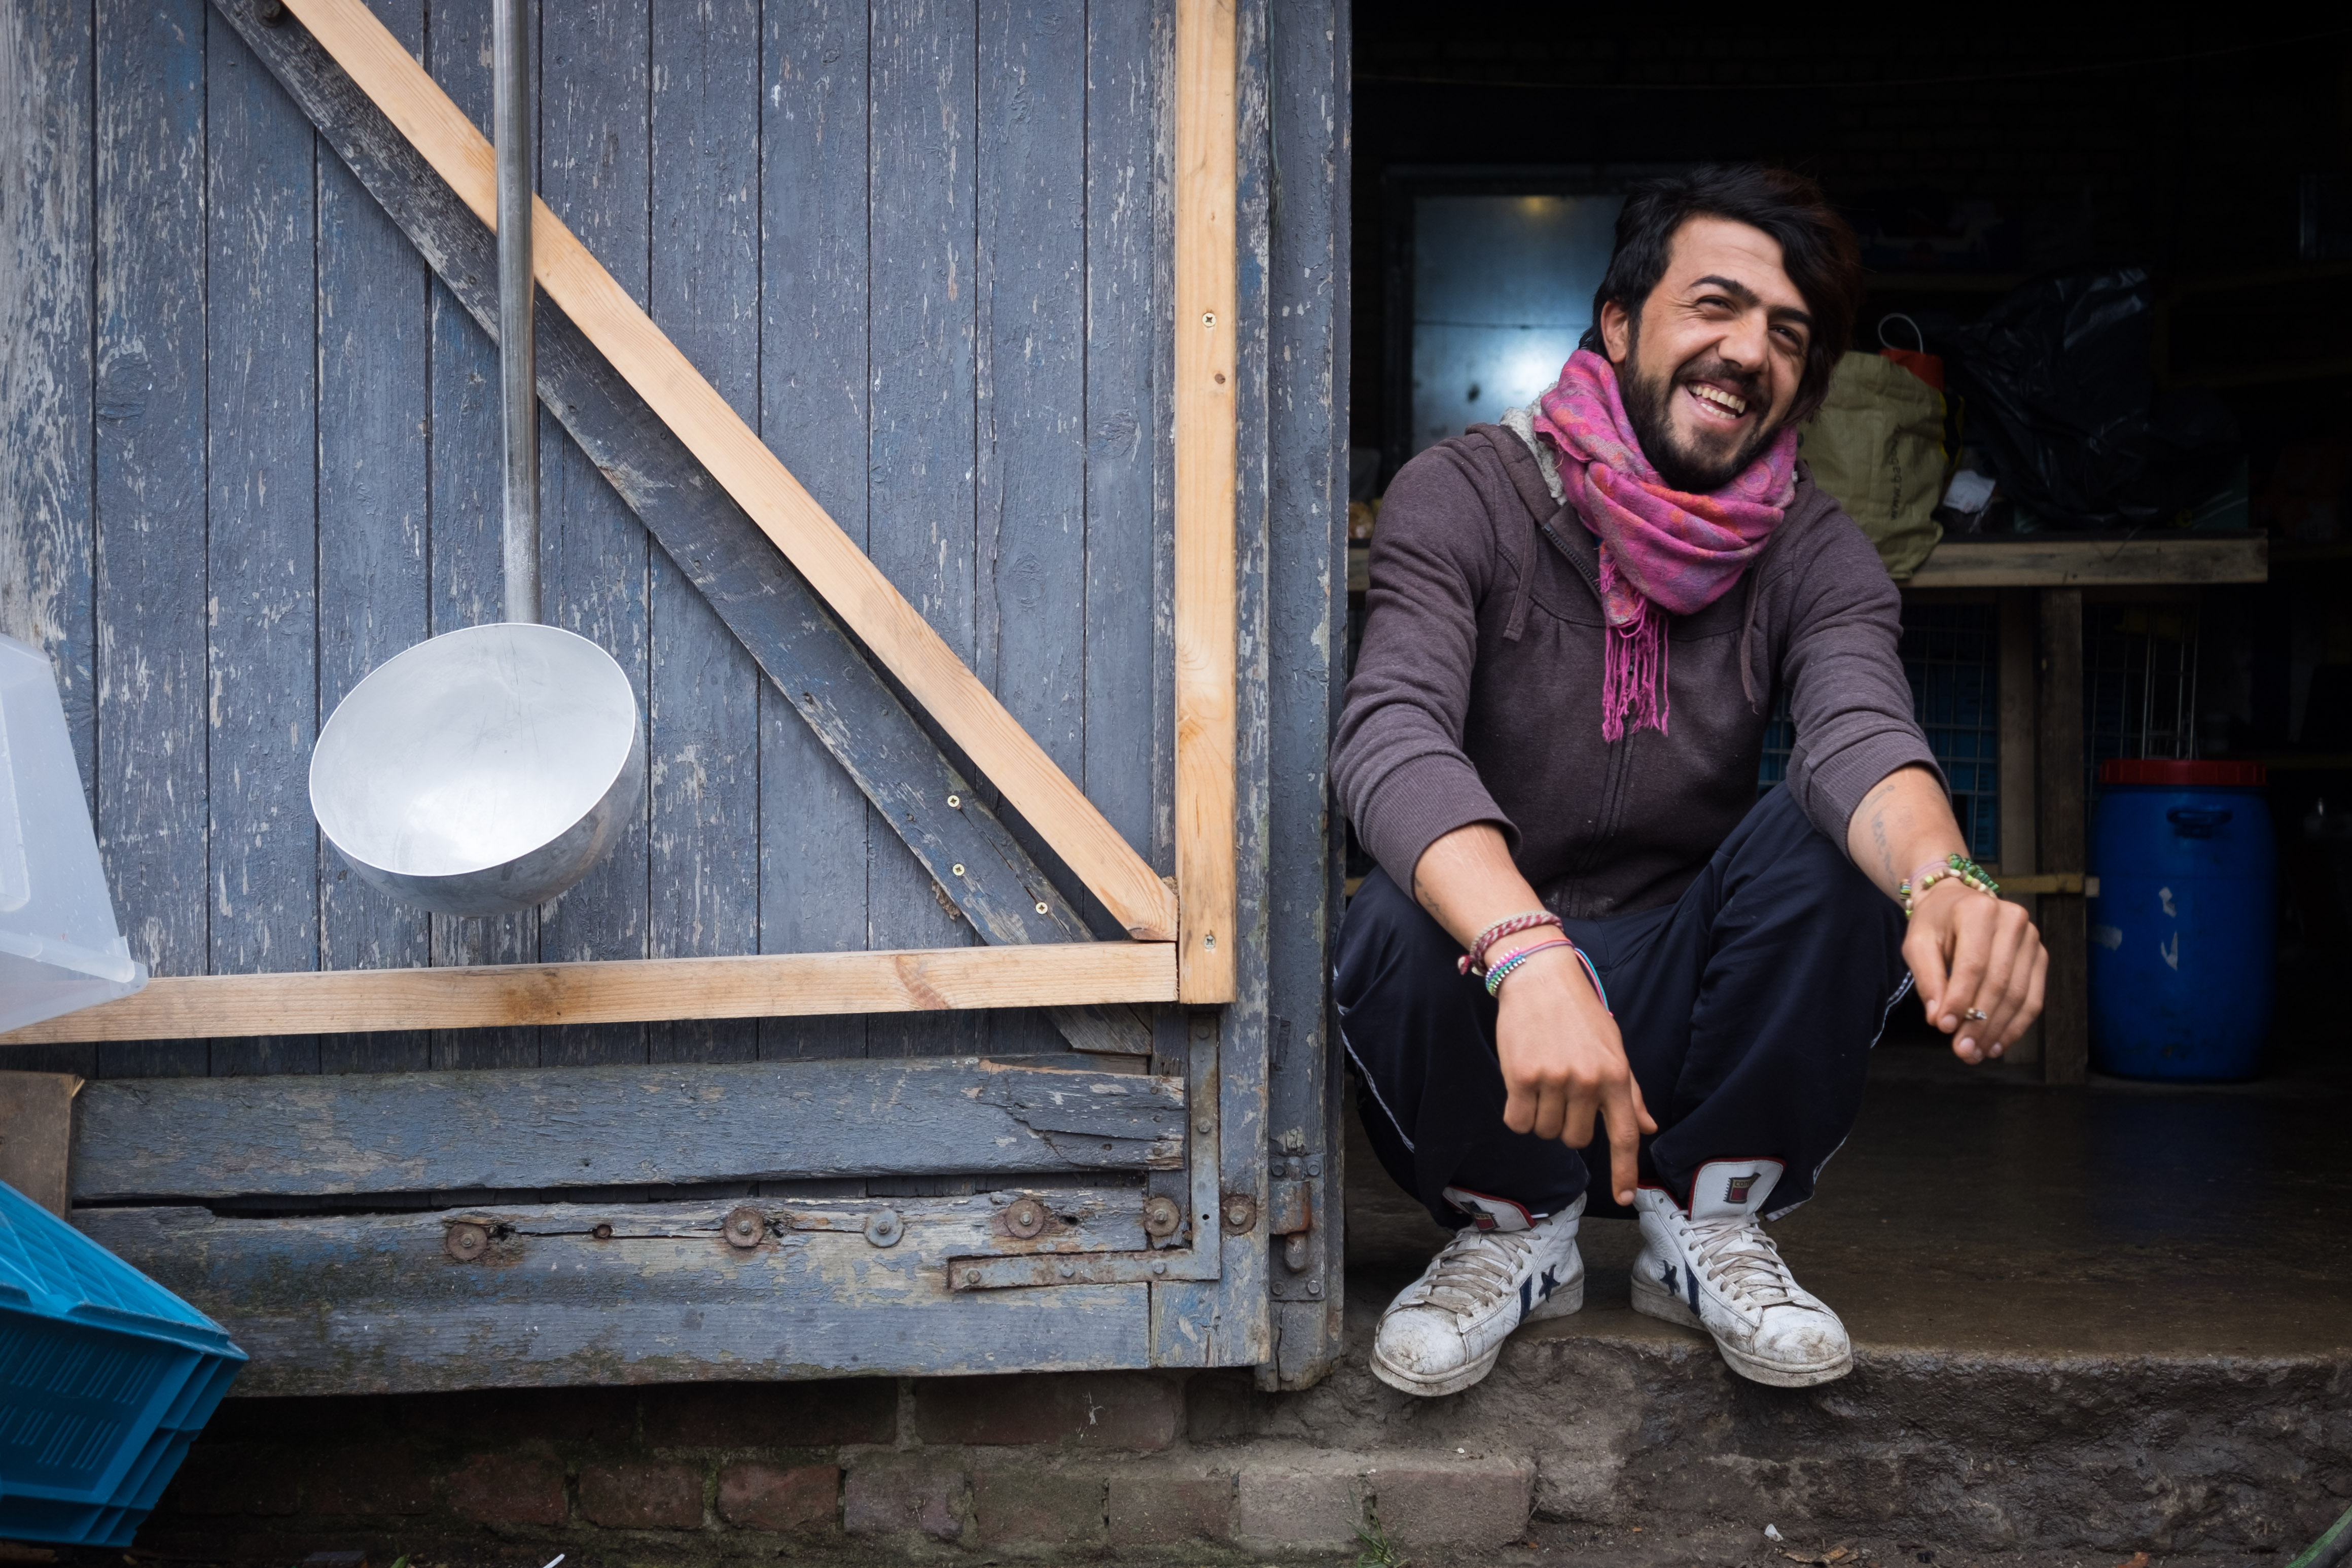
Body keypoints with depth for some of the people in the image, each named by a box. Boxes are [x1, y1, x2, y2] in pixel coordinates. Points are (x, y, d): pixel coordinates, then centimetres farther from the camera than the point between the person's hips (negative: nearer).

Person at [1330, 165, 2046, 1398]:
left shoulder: (1811, 551, -3)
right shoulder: (1465, 497, -12)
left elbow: (1859, 732, -24)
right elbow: (1390, 739, -30)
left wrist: (1944, 878, -50)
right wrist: (1528, 955, -49)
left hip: (1683, 1003, 2)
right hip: (1491, 1016, -2)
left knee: (1840, 834, -24)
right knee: (1394, 927, -34)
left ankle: (1708, 1224, -3)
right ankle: (1513, 1226, -1)